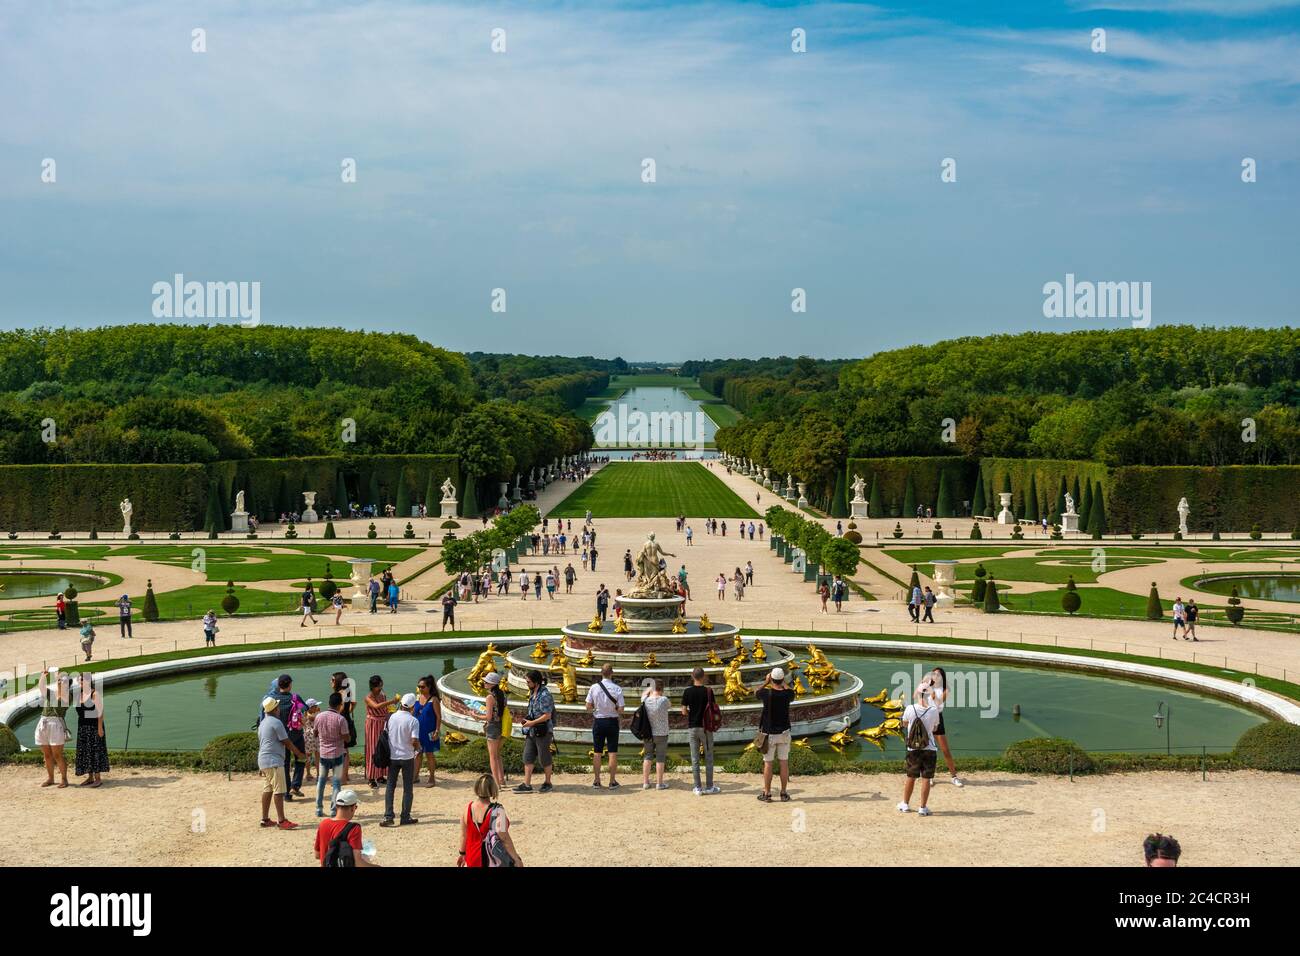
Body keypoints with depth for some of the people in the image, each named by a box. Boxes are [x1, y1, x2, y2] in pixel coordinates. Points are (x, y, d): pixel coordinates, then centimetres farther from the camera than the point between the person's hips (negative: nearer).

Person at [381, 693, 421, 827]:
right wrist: (419, 749, 0)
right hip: (407, 757, -3)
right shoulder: (413, 721, -14)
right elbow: (414, 741, -21)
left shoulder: (391, 718, -2)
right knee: (408, 788, 9)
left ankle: (388, 817, 5)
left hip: (392, 757, 3)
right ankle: (405, 817, 10)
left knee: (390, 787, 10)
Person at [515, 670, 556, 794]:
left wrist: (532, 723, -21)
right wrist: (527, 730, 19)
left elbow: (547, 715, -20)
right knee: (528, 757, 5)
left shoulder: (544, 695, -18)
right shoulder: (532, 693, 10)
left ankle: (548, 783, 18)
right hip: (532, 732, 9)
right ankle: (527, 785, 7)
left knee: (544, 758, 3)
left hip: (543, 732, -9)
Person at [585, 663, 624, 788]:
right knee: (612, 752, 6)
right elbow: (620, 710, -11)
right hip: (612, 721, -1)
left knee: (597, 752, 9)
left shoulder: (594, 687, -7)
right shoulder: (617, 689, -11)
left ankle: (597, 781, 14)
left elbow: (588, 708, -5)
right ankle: (612, 781, 9)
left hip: (598, 721, 1)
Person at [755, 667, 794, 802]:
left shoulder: (766, 693, -14)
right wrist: (784, 683, 25)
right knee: (784, 762, 8)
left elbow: (756, 692, 10)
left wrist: (766, 682, 16)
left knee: (768, 763, 4)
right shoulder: (787, 694, -9)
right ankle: (784, 793, 12)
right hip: (784, 733, 2)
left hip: (769, 734, -2)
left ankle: (767, 794, 8)